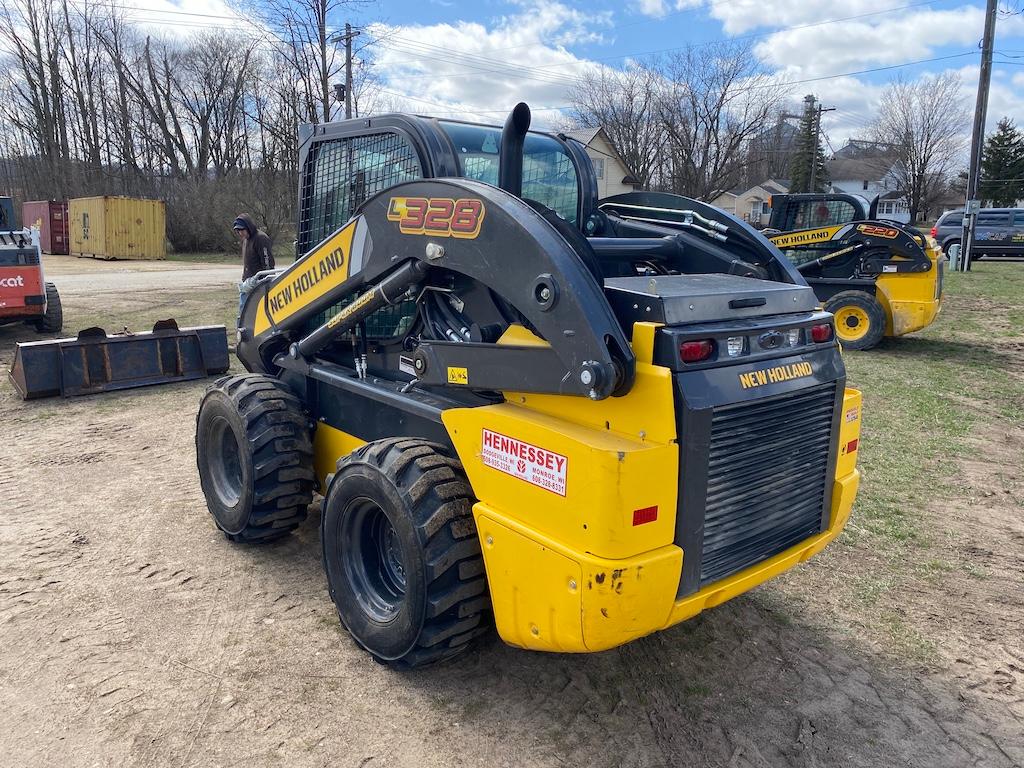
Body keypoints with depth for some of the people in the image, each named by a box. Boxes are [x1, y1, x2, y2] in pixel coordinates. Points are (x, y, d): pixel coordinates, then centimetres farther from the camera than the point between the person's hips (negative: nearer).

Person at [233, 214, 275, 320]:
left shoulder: (261, 238, -13)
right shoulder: (245, 240, 16)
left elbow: (268, 264, -17)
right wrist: (244, 280, 18)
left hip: (258, 285, -9)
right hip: (247, 284, 9)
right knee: (242, 315, 9)